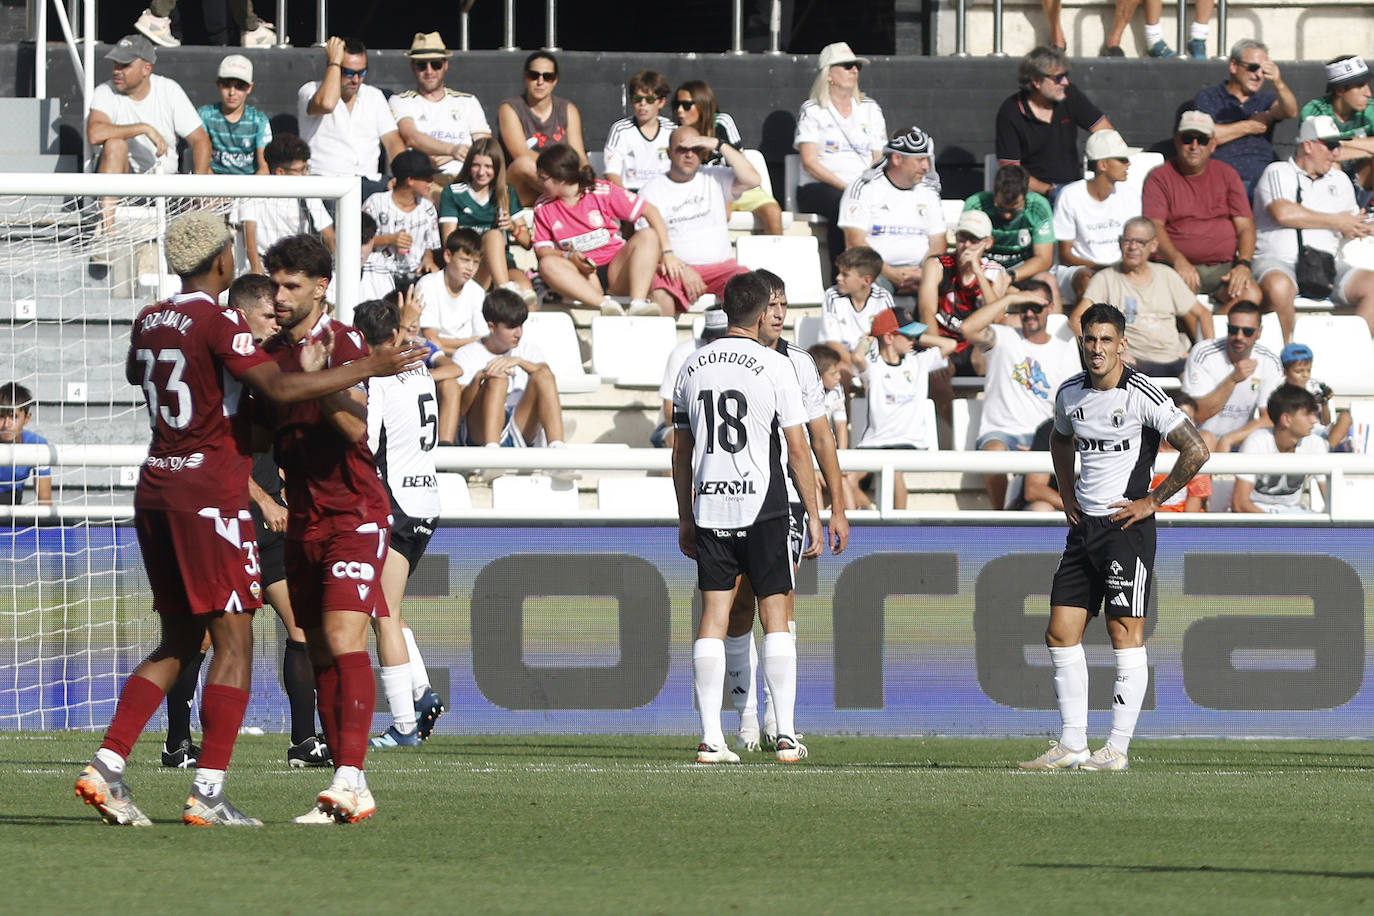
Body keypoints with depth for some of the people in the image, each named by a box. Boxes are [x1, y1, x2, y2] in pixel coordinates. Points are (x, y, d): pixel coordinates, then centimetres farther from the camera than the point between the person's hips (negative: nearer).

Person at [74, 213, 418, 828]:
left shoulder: (151, 321, 11)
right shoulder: (217, 322, -12)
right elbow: (279, 387, -21)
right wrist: (369, 369, -14)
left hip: (156, 486, 8)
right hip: (209, 494, -8)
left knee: (179, 642, 14)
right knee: (234, 643, -3)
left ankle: (107, 766, 3)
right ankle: (207, 793, -9)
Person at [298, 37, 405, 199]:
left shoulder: (375, 96, 20)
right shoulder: (310, 91, 5)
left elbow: (393, 142, 13)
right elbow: (326, 104, -21)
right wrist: (335, 61, -8)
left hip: (368, 182, 4)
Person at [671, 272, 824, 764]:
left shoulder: (694, 365, 7)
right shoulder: (774, 366, -6)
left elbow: (681, 451, 13)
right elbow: (797, 448, -6)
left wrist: (685, 519, 20)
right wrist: (813, 516, 1)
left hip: (708, 507, 4)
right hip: (762, 506, -4)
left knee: (713, 617, 3)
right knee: (775, 615, 3)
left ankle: (710, 737, -2)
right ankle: (786, 734, 1)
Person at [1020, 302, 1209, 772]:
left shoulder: (1141, 394, -12)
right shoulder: (1070, 393, 8)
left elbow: (1196, 450, -14)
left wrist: (1153, 501, -10)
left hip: (1126, 525, -7)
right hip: (1083, 524, 7)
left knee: (1125, 633, -6)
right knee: (1060, 633, 4)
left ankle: (1118, 748, -4)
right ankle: (1072, 745, 9)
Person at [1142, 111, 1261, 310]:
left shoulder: (1227, 174, 15)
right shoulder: (1160, 178, 7)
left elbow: (1245, 226, 10)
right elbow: (1154, 226, -7)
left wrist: (1243, 264, -10)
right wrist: (1178, 260, -26)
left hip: (1224, 267, 3)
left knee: (1251, 294, -28)